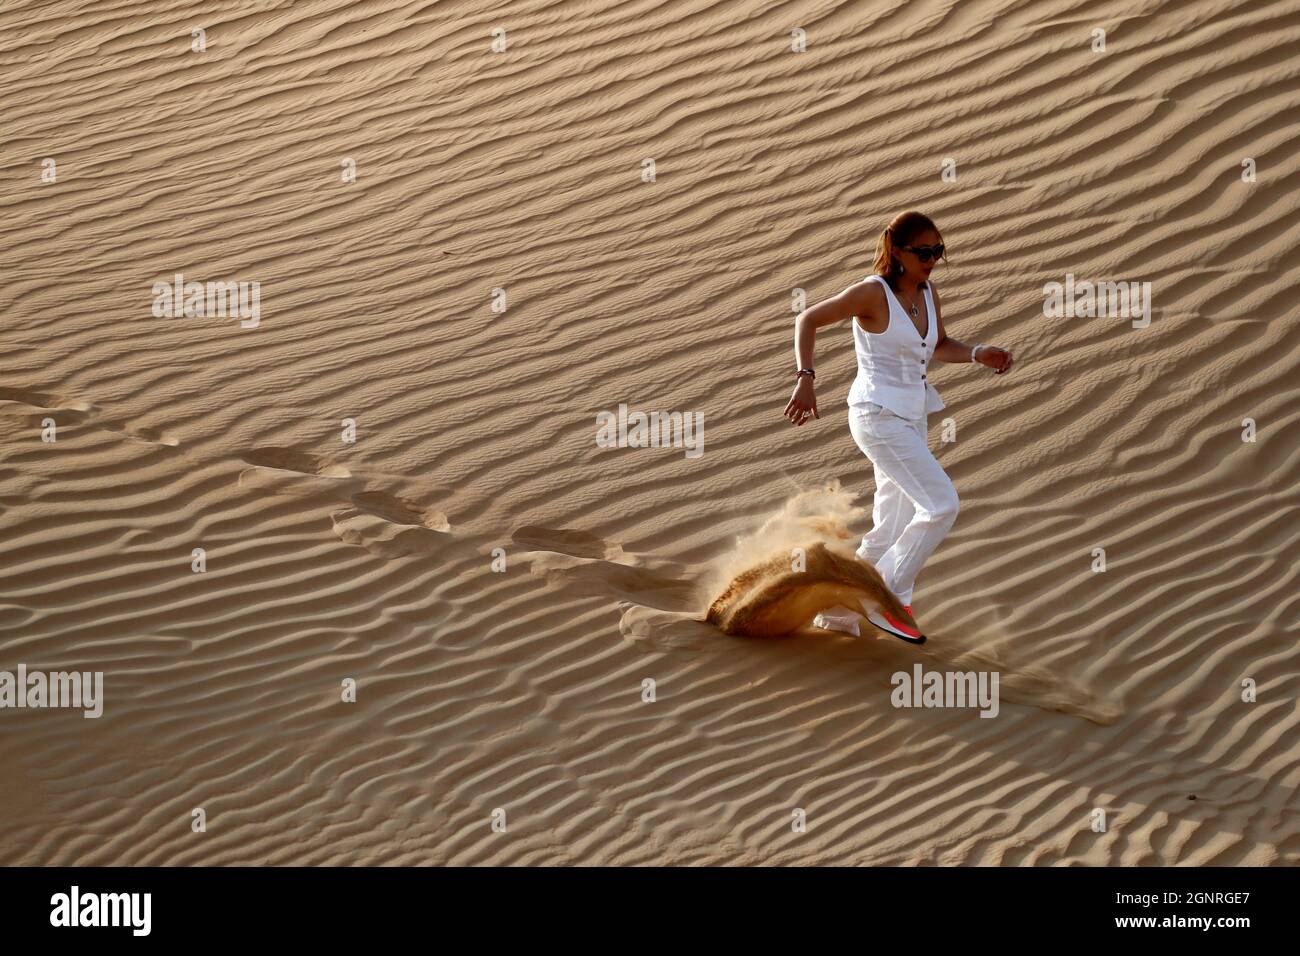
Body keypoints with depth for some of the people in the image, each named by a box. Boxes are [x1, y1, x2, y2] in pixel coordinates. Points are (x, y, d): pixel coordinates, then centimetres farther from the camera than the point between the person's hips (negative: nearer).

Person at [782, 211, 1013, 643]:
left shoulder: (928, 292, 5)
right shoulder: (872, 293, -16)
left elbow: (939, 347, 20)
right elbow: (808, 320, -10)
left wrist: (979, 354, 1)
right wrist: (805, 379, -20)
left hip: (911, 417, 8)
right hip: (878, 416, -8)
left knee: (893, 532, 11)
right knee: (941, 505, -14)